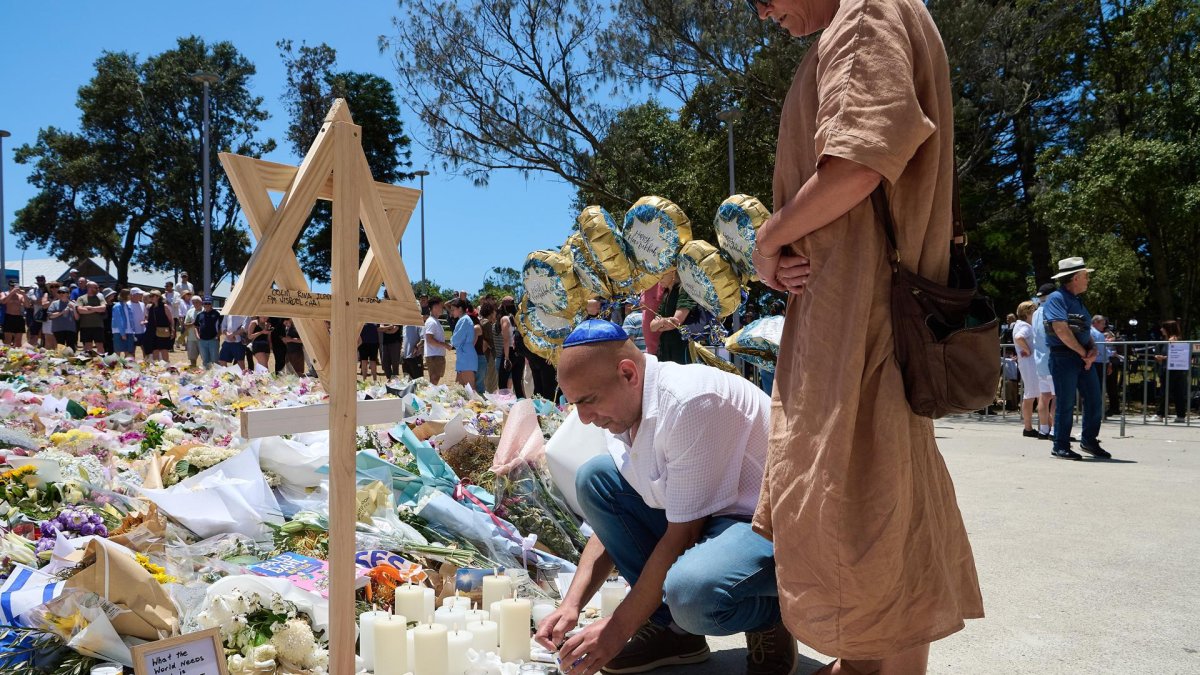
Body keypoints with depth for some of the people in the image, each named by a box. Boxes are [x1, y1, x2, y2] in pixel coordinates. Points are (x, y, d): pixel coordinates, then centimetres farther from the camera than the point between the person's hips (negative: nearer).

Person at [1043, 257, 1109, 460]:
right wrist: (1084, 353, -12)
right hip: (1064, 357, -9)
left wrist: (1093, 349, 0)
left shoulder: (1077, 301, 20)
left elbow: (1086, 329, 21)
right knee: (1066, 403, -4)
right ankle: (1060, 447, 5)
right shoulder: (1057, 298, -10)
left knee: (1094, 401, 10)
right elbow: (1061, 330, -19)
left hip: (1084, 358, 9)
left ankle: (1089, 441, 24)